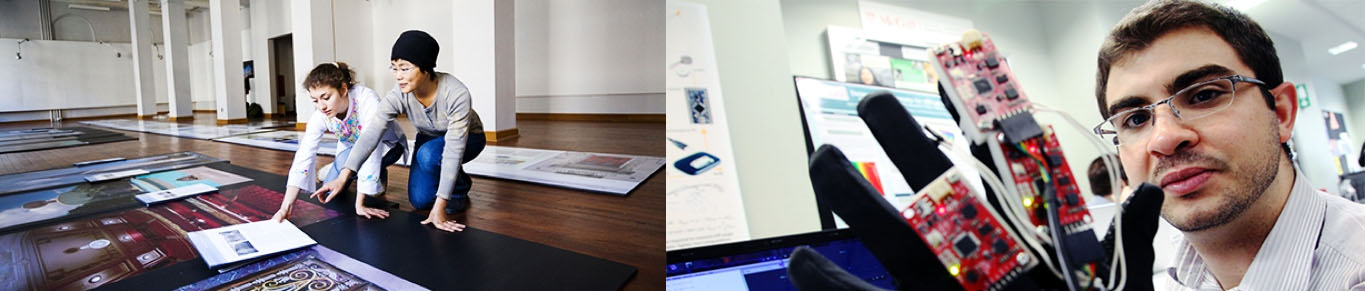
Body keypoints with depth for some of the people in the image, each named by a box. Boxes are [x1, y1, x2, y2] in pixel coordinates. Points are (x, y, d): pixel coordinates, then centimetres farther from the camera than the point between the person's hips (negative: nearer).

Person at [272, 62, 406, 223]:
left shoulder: (367, 100, -39)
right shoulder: (319, 117, -24)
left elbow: (370, 148, -42)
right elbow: (303, 158, -27)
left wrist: (359, 204, -42)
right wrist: (285, 207, -37)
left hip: (387, 145, -5)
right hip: (350, 149, 5)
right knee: (331, 194, -9)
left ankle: (377, 175, -2)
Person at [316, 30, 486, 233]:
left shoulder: (456, 94, -38)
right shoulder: (399, 96, -25)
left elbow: (453, 150, -40)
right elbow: (370, 134, -32)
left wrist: (439, 206, -42)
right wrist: (342, 177, -44)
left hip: (467, 138, -4)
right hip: (430, 138, 5)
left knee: (428, 155, -34)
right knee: (419, 200, -8)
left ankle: (459, 190, -6)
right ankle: (457, 180, 20)